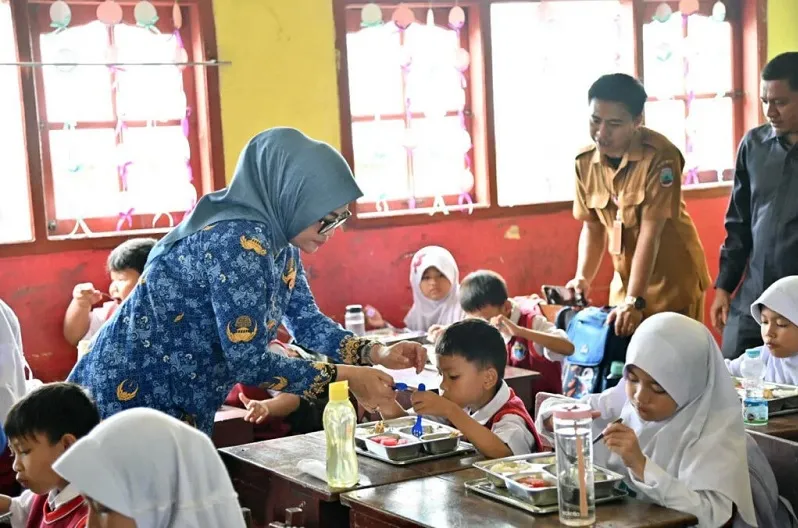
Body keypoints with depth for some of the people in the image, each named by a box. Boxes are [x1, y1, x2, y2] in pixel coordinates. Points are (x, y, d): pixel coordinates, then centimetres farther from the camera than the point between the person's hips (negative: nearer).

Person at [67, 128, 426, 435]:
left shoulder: (277, 239, 2)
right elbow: (247, 361, -27)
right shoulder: (240, 242, -26)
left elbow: (306, 321, 10)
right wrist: (345, 377, -20)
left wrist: (376, 354, -4)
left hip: (180, 405, 9)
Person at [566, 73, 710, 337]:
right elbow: (593, 227, 6)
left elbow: (650, 232, -26)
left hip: (673, 281, -5)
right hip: (625, 281, 5)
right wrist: (582, 278, -9)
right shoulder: (585, 161, -4)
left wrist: (634, 301, -31)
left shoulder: (660, 156, -22)